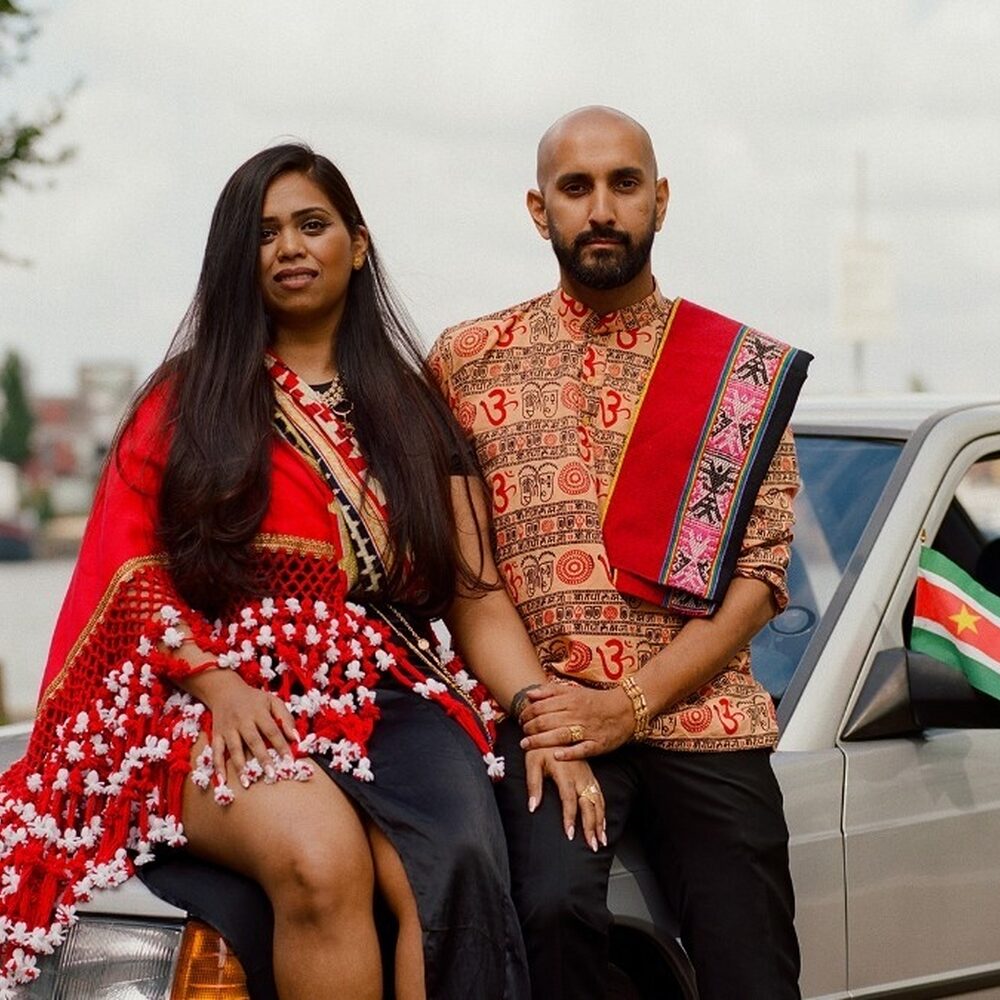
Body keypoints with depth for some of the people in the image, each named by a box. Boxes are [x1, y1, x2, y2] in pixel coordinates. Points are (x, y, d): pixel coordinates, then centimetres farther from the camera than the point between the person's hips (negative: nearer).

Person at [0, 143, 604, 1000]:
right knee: (320, 859, -36)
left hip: (390, 700, 2)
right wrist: (219, 684, -10)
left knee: (463, 868, -33)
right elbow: (127, 566, 7)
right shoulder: (190, 395, 15)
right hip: (226, 704, -2)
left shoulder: (417, 412, 19)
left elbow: (478, 596, 12)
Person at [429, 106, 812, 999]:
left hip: (701, 717, 2)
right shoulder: (467, 361, 11)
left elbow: (759, 574, 2)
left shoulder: (745, 371, 9)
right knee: (553, 907, -29)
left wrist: (630, 705, -9)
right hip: (541, 715, -1)